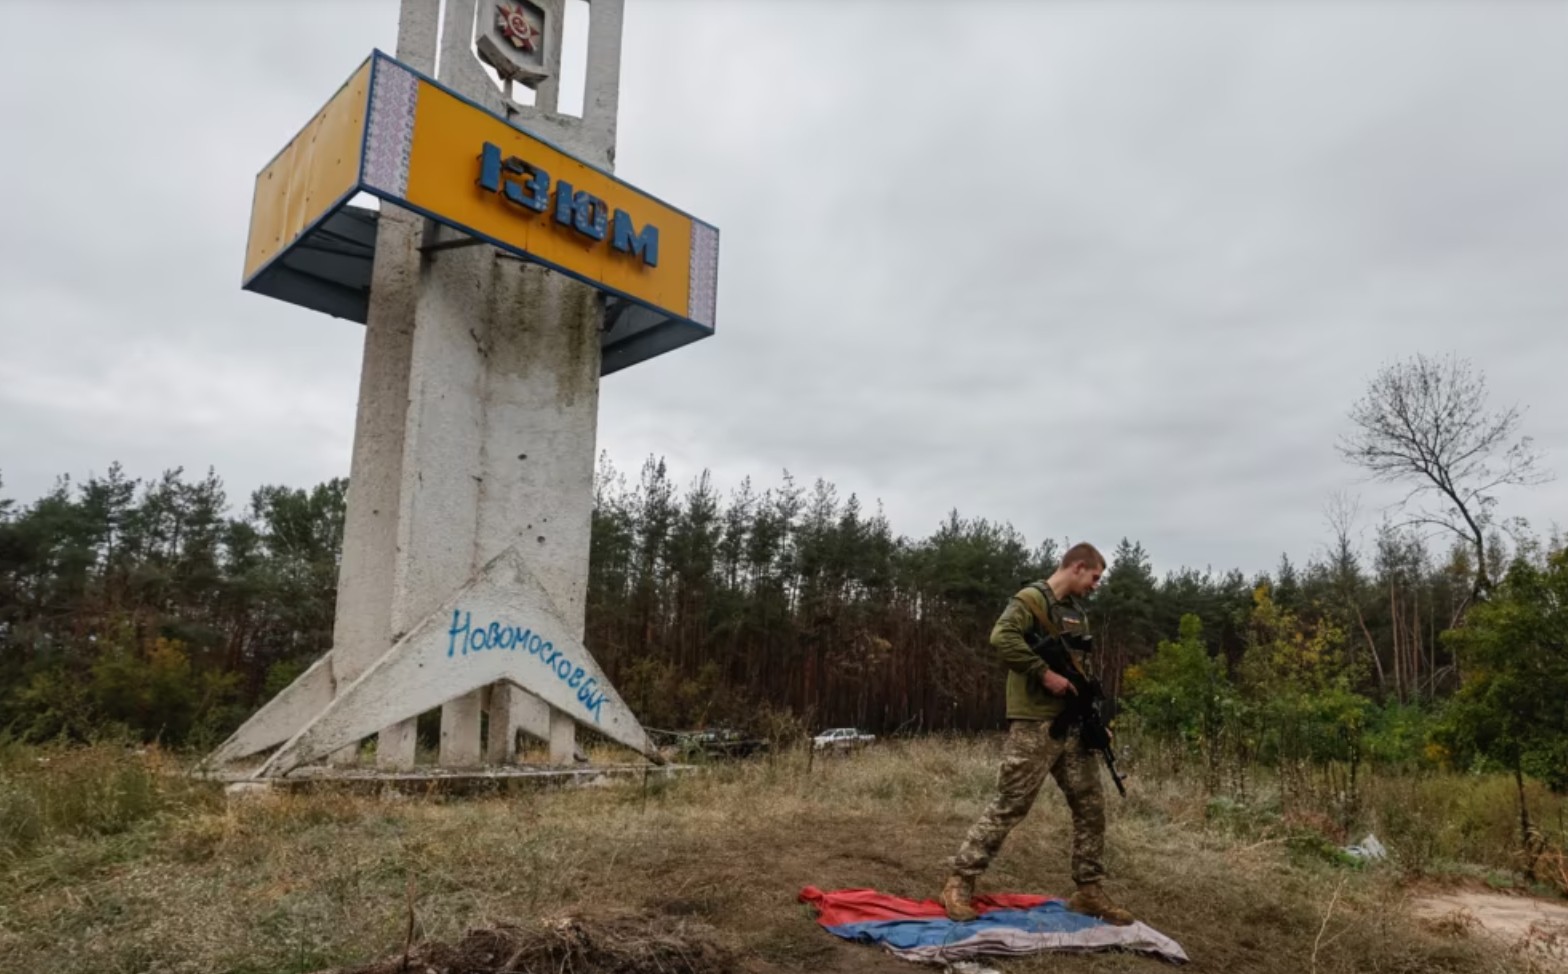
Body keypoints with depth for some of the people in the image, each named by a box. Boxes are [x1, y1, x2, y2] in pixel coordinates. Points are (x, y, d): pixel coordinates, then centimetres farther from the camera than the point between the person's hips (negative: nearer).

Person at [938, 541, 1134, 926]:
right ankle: (959, 883, 2)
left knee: (1091, 807, 10)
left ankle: (1089, 891, 23)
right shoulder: (1031, 599, -9)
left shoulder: (1077, 611, 18)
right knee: (1008, 806, -6)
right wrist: (1044, 673, -24)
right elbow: (1002, 637, -27)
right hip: (1034, 724, -8)